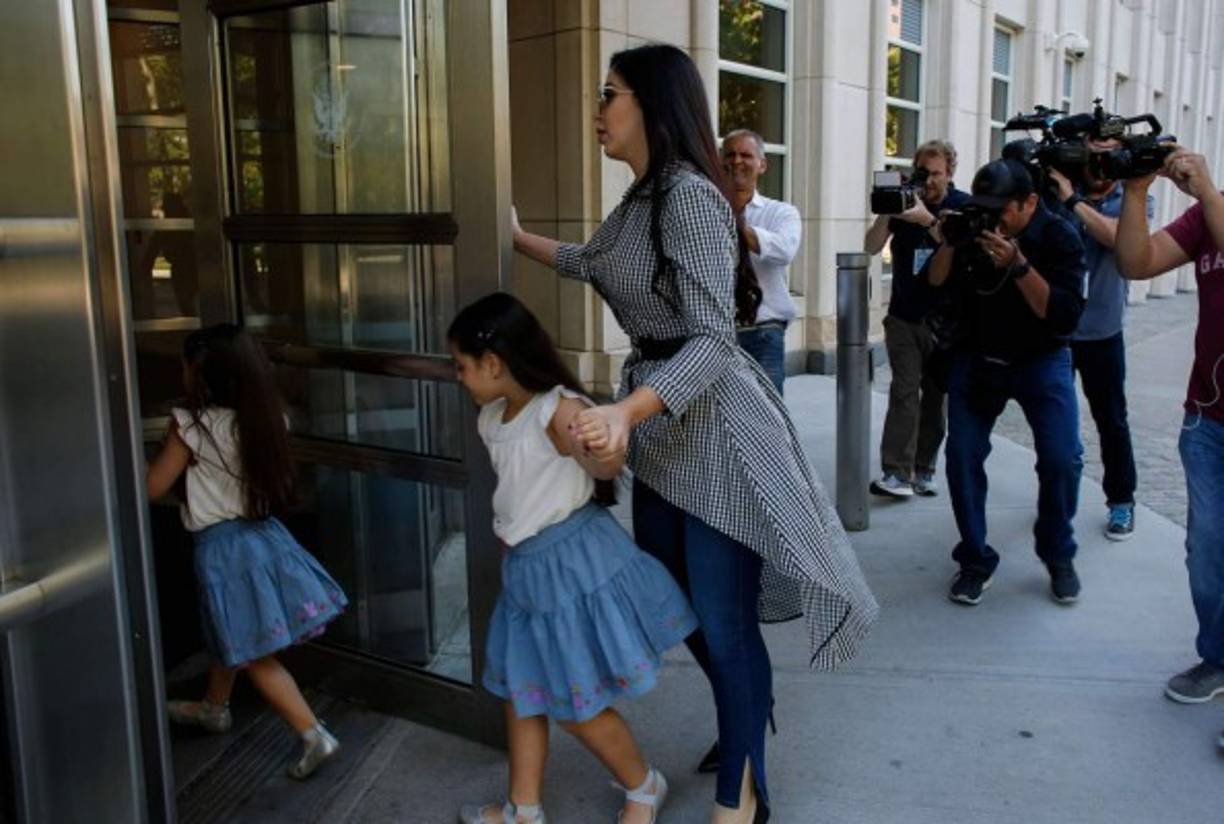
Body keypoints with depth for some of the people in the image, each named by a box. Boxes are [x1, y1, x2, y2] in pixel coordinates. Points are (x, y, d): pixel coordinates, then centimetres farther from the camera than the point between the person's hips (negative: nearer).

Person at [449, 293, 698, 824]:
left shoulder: (560, 410, -23)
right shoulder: (492, 417, 4)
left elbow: (608, 464, -41)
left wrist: (602, 453, -63)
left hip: (574, 566, -9)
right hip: (526, 567, 9)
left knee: (577, 706, 5)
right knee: (520, 690, 18)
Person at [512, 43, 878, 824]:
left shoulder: (689, 196, -18)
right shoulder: (639, 201, 10)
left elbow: (712, 340, -26)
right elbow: (589, 261, 33)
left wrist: (626, 411, -39)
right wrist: (518, 237, 38)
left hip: (714, 425, -9)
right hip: (661, 425, 10)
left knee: (723, 622, 0)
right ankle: (749, 721, 44)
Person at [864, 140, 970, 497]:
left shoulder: (963, 206, 1)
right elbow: (871, 247, -5)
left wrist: (929, 220, -27)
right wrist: (885, 215, -21)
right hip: (904, 317, 0)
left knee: (936, 396, 5)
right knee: (904, 392, -9)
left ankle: (924, 470, 15)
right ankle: (896, 473, -12)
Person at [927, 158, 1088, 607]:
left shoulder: (1058, 236, -15)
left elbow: (1065, 316, -24)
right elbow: (935, 287, -6)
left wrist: (1018, 265, -34)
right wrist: (948, 244, -22)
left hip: (1041, 360, -2)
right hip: (977, 358, 3)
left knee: (1062, 460, -15)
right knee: (962, 457, -8)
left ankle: (1058, 555, 10)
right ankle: (975, 559, 8)